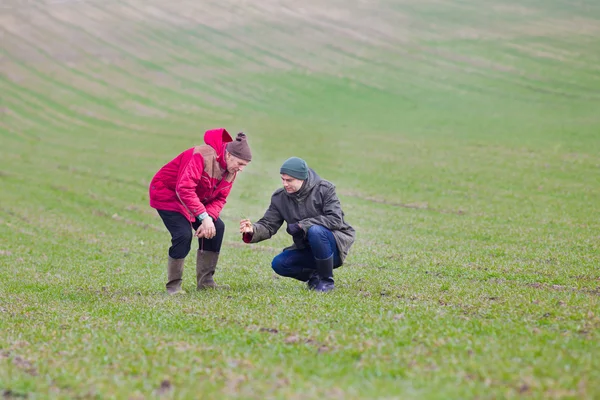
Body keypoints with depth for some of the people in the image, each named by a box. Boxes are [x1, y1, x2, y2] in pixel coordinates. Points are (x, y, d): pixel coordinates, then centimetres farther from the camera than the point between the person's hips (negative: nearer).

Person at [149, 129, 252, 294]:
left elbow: (219, 199, -5)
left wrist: (210, 218, -25)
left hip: (195, 198, 8)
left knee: (217, 227, -4)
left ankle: (205, 280, 5)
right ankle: (173, 285, -9)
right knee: (184, 234, -24)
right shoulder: (202, 156, -33)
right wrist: (204, 217, -42)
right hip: (166, 192, -8)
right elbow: (184, 189, -40)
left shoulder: (231, 170, -5)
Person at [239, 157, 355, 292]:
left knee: (315, 230, -36)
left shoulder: (324, 189, -13)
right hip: (306, 249, 5)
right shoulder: (280, 197, -1)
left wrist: (301, 225, -26)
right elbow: (268, 225, -6)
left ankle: (327, 280, -17)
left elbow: (335, 220, -23)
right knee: (278, 264, -18)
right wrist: (252, 230, -30)